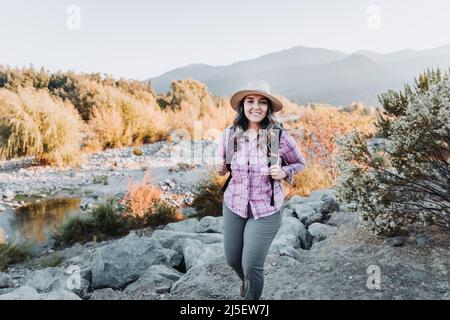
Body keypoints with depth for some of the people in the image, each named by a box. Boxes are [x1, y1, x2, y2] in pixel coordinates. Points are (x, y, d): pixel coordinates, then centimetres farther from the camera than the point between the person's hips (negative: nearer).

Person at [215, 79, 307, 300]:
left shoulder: (280, 137, -15)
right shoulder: (229, 134, -7)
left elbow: (300, 163, 2)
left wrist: (284, 172, -18)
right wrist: (220, 168, -9)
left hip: (266, 210, -3)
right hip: (234, 205, 4)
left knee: (252, 266, 0)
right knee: (232, 260, 19)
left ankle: (251, 294, 33)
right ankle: (246, 281, 55)